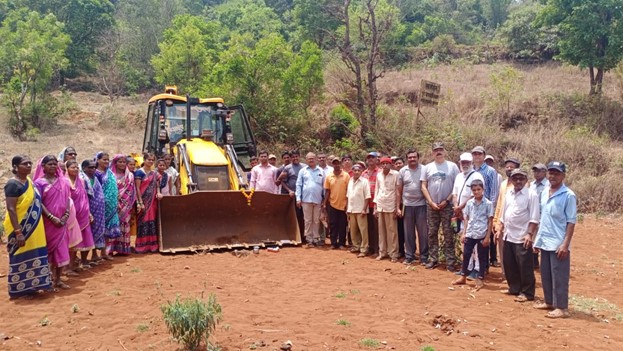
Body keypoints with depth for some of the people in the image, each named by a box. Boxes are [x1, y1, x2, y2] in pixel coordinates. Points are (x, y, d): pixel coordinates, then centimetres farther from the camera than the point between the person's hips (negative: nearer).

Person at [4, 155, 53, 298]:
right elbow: (11, 209, -22)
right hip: (21, 228, -8)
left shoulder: (29, 181, 8)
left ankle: (28, 286, 26)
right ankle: (17, 290, 14)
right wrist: (18, 232, -26)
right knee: (21, 259, 2)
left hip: (34, 228, 8)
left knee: (32, 257, 14)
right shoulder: (13, 184, -18)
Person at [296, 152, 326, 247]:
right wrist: (298, 198, -3)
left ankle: (316, 239, 13)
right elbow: (299, 185, 4)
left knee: (316, 220, 6)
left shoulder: (321, 171, 7)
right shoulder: (303, 171, 5)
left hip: (318, 200, 1)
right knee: (308, 220, 3)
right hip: (306, 199, -1)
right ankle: (309, 240, 8)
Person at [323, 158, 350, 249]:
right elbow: (327, 191, 4)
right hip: (332, 204, 2)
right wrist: (324, 204, 1)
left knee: (342, 225, 6)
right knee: (333, 225, 6)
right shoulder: (328, 176, 2)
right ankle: (333, 243, 14)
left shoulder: (346, 175, -5)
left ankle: (342, 243, 15)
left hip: (343, 204, -2)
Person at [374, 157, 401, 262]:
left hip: (391, 206, -4)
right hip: (380, 206, 4)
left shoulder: (396, 174, -5)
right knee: (381, 230, 9)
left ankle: (393, 254, 6)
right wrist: (375, 206, 10)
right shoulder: (378, 175, 8)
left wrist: (398, 207, -7)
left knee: (392, 231, 0)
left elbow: (398, 191, -4)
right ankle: (382, 252, 17)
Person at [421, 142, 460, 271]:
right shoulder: (428, 167, 7)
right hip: (432, 206, 3)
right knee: (432, 233, 7)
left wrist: (447, 201, -9)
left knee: (448, 233, 0)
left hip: (447, 206, -3)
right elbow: (423, 186, 5)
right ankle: (433, 259, 15)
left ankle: (450, 261, 5)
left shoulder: (452, 166, 0)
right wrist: (431, 202, -5)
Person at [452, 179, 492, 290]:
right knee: (466, 254, 9)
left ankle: (480, 279, 19)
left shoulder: (488, 203, -6)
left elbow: (490, 221, -5)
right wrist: (464, 233, 6)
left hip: (482, 235, -4)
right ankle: (463, 277, 21)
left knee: (482, 257, 7)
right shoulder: (469, 203, 4)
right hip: (470, 234, 4)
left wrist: (487, 236, -8)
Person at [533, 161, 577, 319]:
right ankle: (549, 302, 28)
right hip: (545, 242, 7)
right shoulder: (544, 192, 9)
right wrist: (538, 238, 14)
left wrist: (565, 244, -18)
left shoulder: (568, 195, -12)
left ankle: (562, 308, 7)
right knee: (545, 275, 15)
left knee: (559, 277, -1)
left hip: (558, 244, -7)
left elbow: (571, 221, -13)